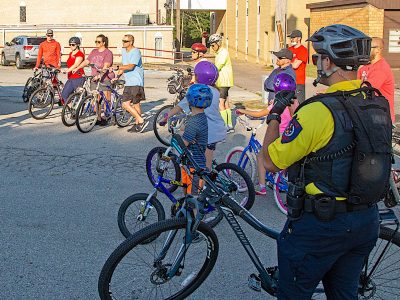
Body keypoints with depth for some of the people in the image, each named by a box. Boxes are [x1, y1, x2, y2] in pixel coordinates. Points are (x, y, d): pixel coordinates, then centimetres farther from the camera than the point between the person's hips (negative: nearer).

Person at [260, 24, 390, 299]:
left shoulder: (318, 112, -24)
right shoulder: (379, 105, -1)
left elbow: (270, 161, -17)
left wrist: (274, 116, -4)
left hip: (320, 224, -7)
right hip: (366, 222, 7)